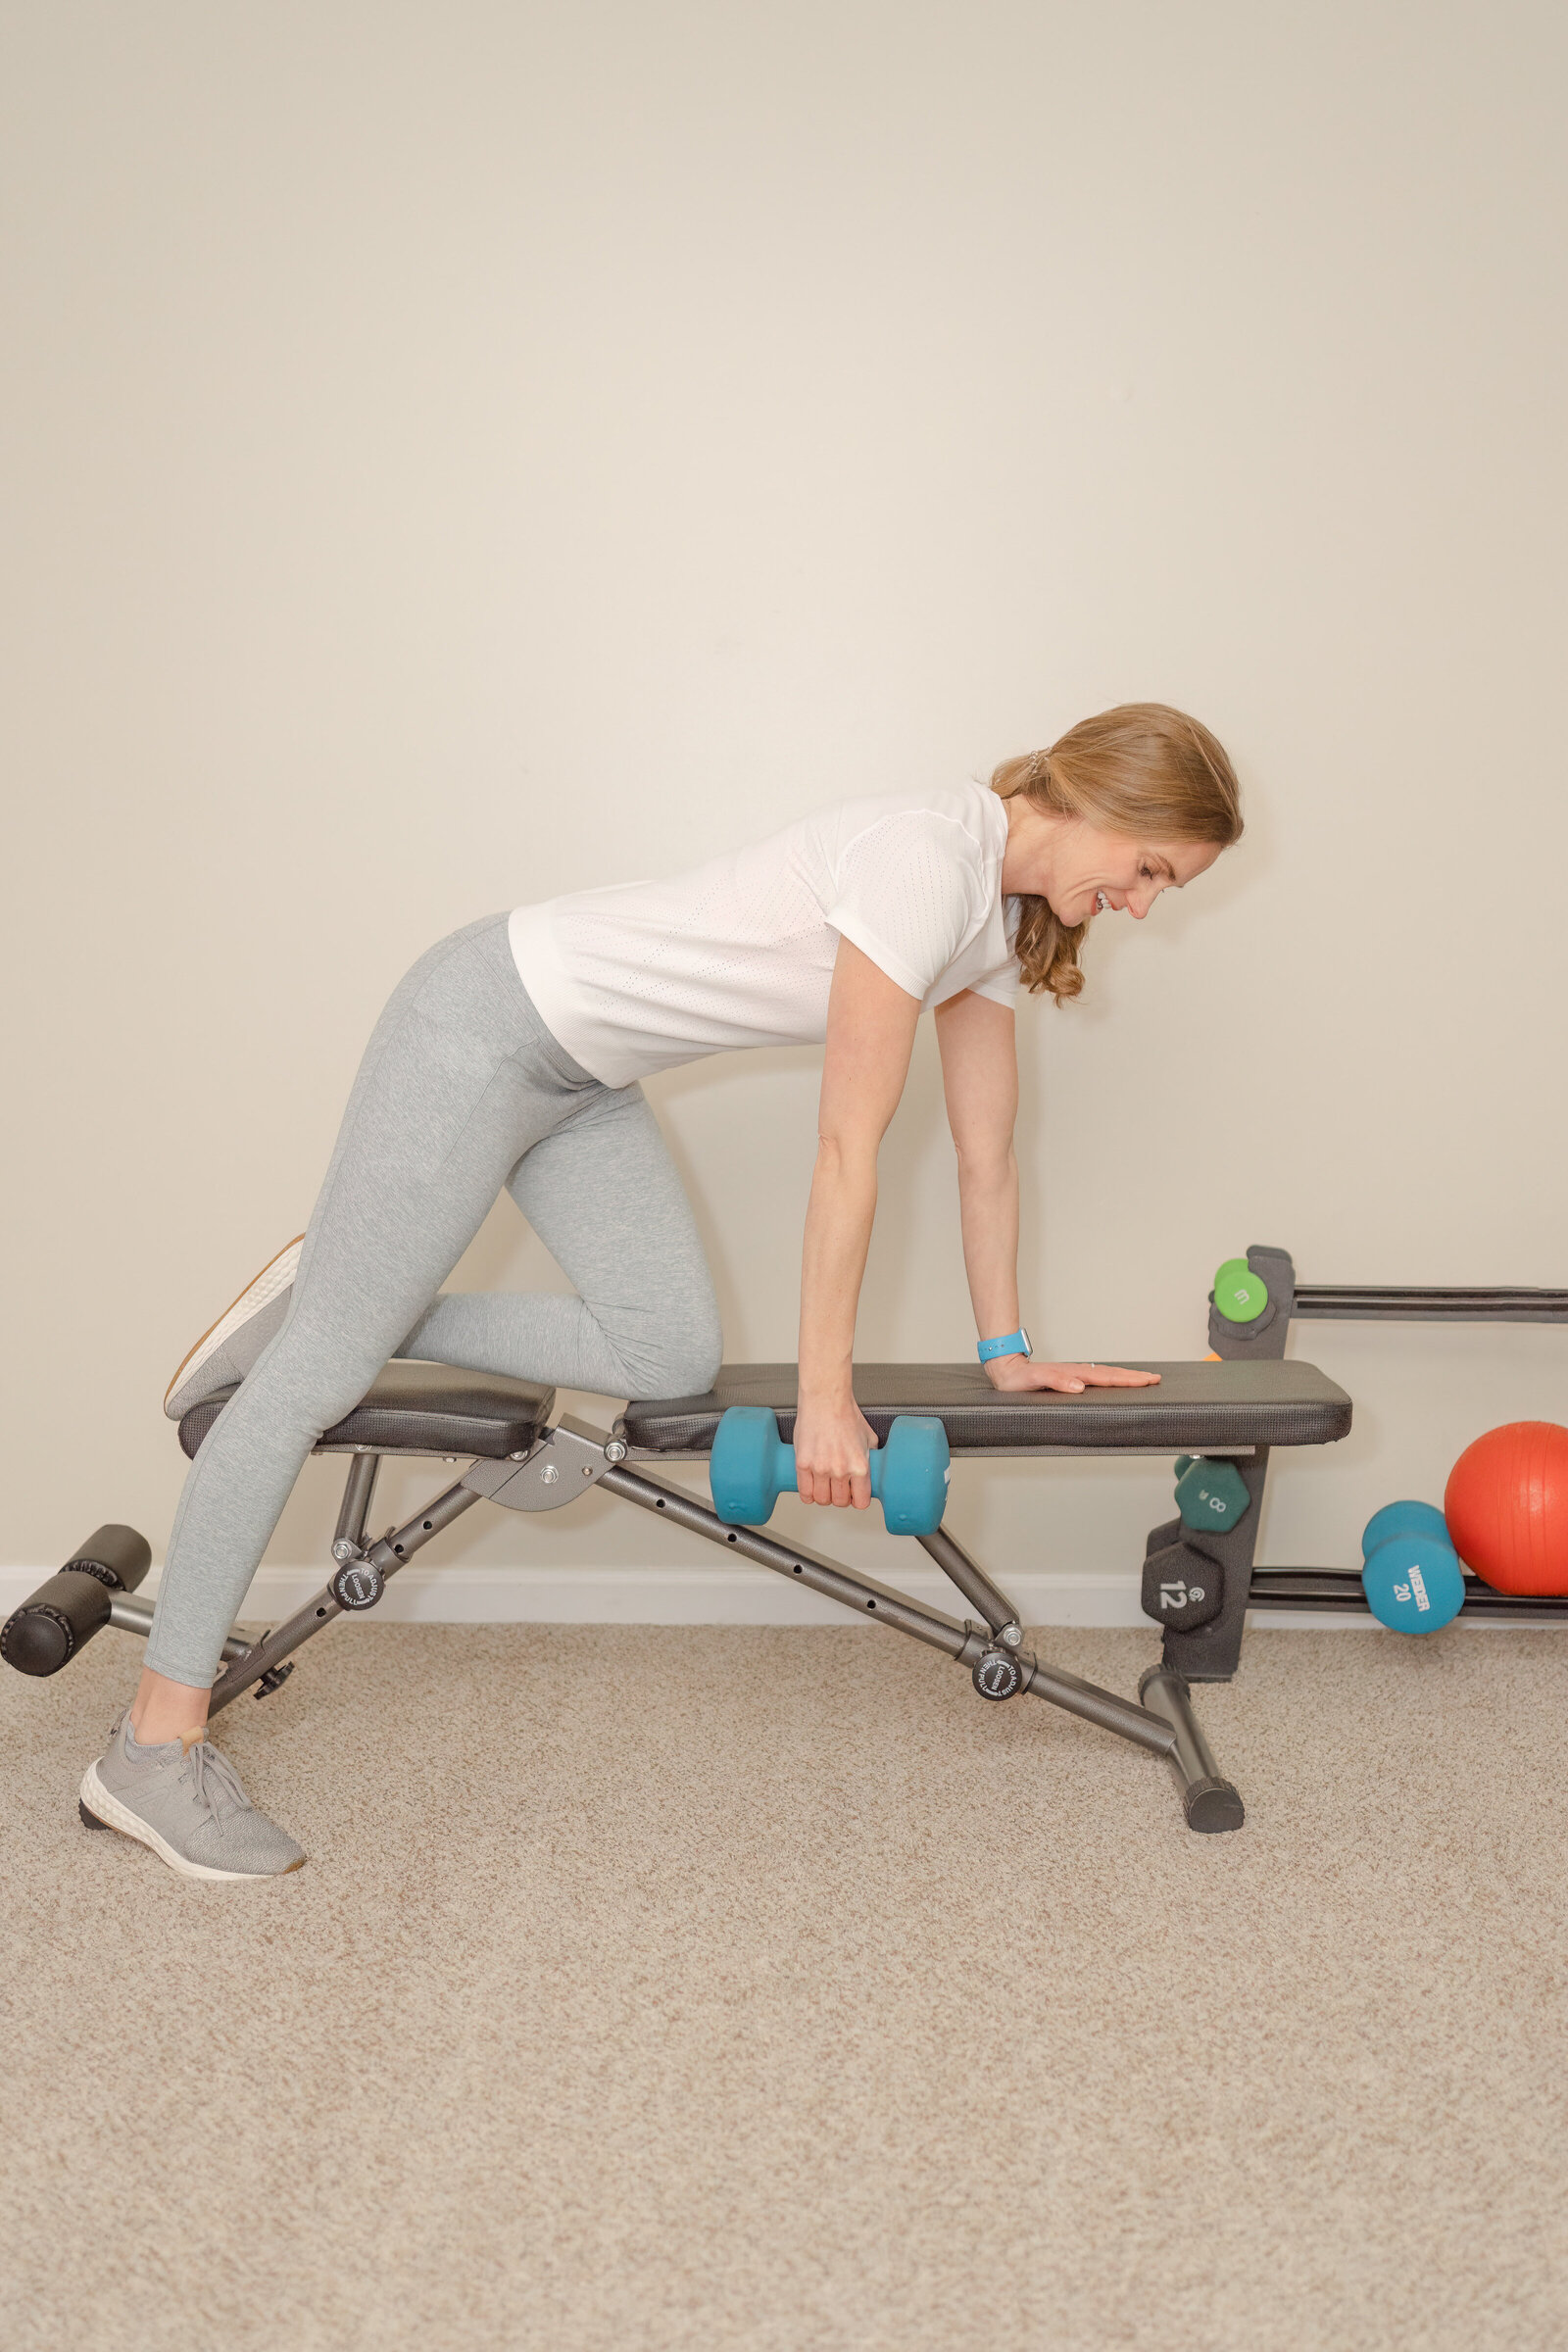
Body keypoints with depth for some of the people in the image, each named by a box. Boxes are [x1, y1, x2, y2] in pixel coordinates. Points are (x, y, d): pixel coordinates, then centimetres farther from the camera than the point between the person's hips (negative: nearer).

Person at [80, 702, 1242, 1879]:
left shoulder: (1005, 921, 5)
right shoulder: (922, 861, -24)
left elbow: (987, 1155, 12)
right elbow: (849, 1149, -23)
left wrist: (1008, 1352, 14)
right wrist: (826, 1400, -18)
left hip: (587, 1073, 9)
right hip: (487, 1021, -9)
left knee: (675, 1360, -1)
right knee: (320, 1372, -4)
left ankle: (335, 1307, 11)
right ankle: (154, 1746, 6)